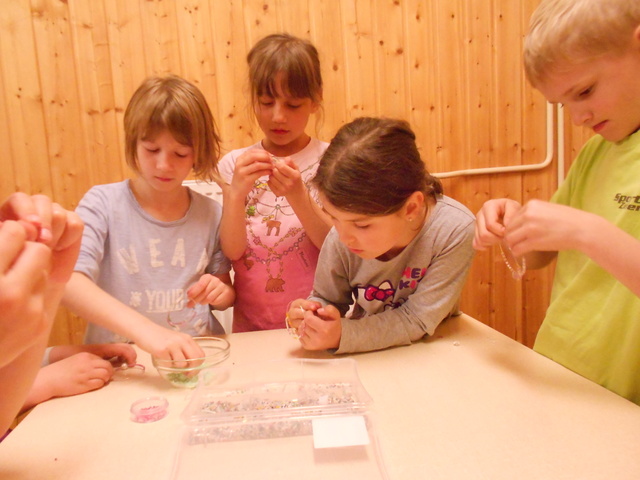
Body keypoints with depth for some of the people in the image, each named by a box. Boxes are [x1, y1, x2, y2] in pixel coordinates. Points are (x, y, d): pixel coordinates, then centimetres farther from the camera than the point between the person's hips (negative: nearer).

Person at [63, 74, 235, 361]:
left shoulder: (210, 214, 2)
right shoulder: (104, 203, -6)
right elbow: (69, 283, -21)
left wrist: (221, 292, -8)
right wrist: (145, 329, -35)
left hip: (198, 357, 4)